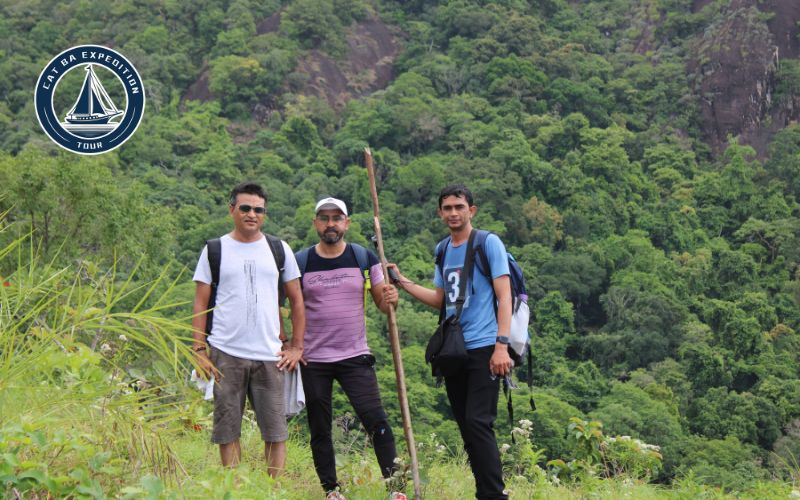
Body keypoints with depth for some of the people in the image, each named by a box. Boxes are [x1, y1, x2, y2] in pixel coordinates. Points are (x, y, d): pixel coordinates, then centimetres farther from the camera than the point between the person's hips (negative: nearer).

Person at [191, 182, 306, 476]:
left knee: (276, 432, -1)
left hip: (270, 356, 1)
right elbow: (200, 304, 7)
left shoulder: (279, 250, 11)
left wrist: (297, 347, 7)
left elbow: (296, 300, 14)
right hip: (225, 355, -1)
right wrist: (199, 350, -2)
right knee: (228, 430, 3)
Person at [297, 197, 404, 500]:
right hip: (313, 361, 1)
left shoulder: (365, 259, 3)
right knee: (319, 429, 7)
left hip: (355, 357, 0)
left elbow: (382, 303, 6)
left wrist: (391, 299, -17)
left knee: (376, 421, -10)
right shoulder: (300, 262, 1)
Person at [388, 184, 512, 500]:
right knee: (466, 427, 8)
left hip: (483, 349, -6)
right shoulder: (443, 249, 14)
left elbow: (504, 296, -9)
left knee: (478, 423, -14)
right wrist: (403, 282, 10)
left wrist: (502, 345, -17)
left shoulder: (489, 243, -4)